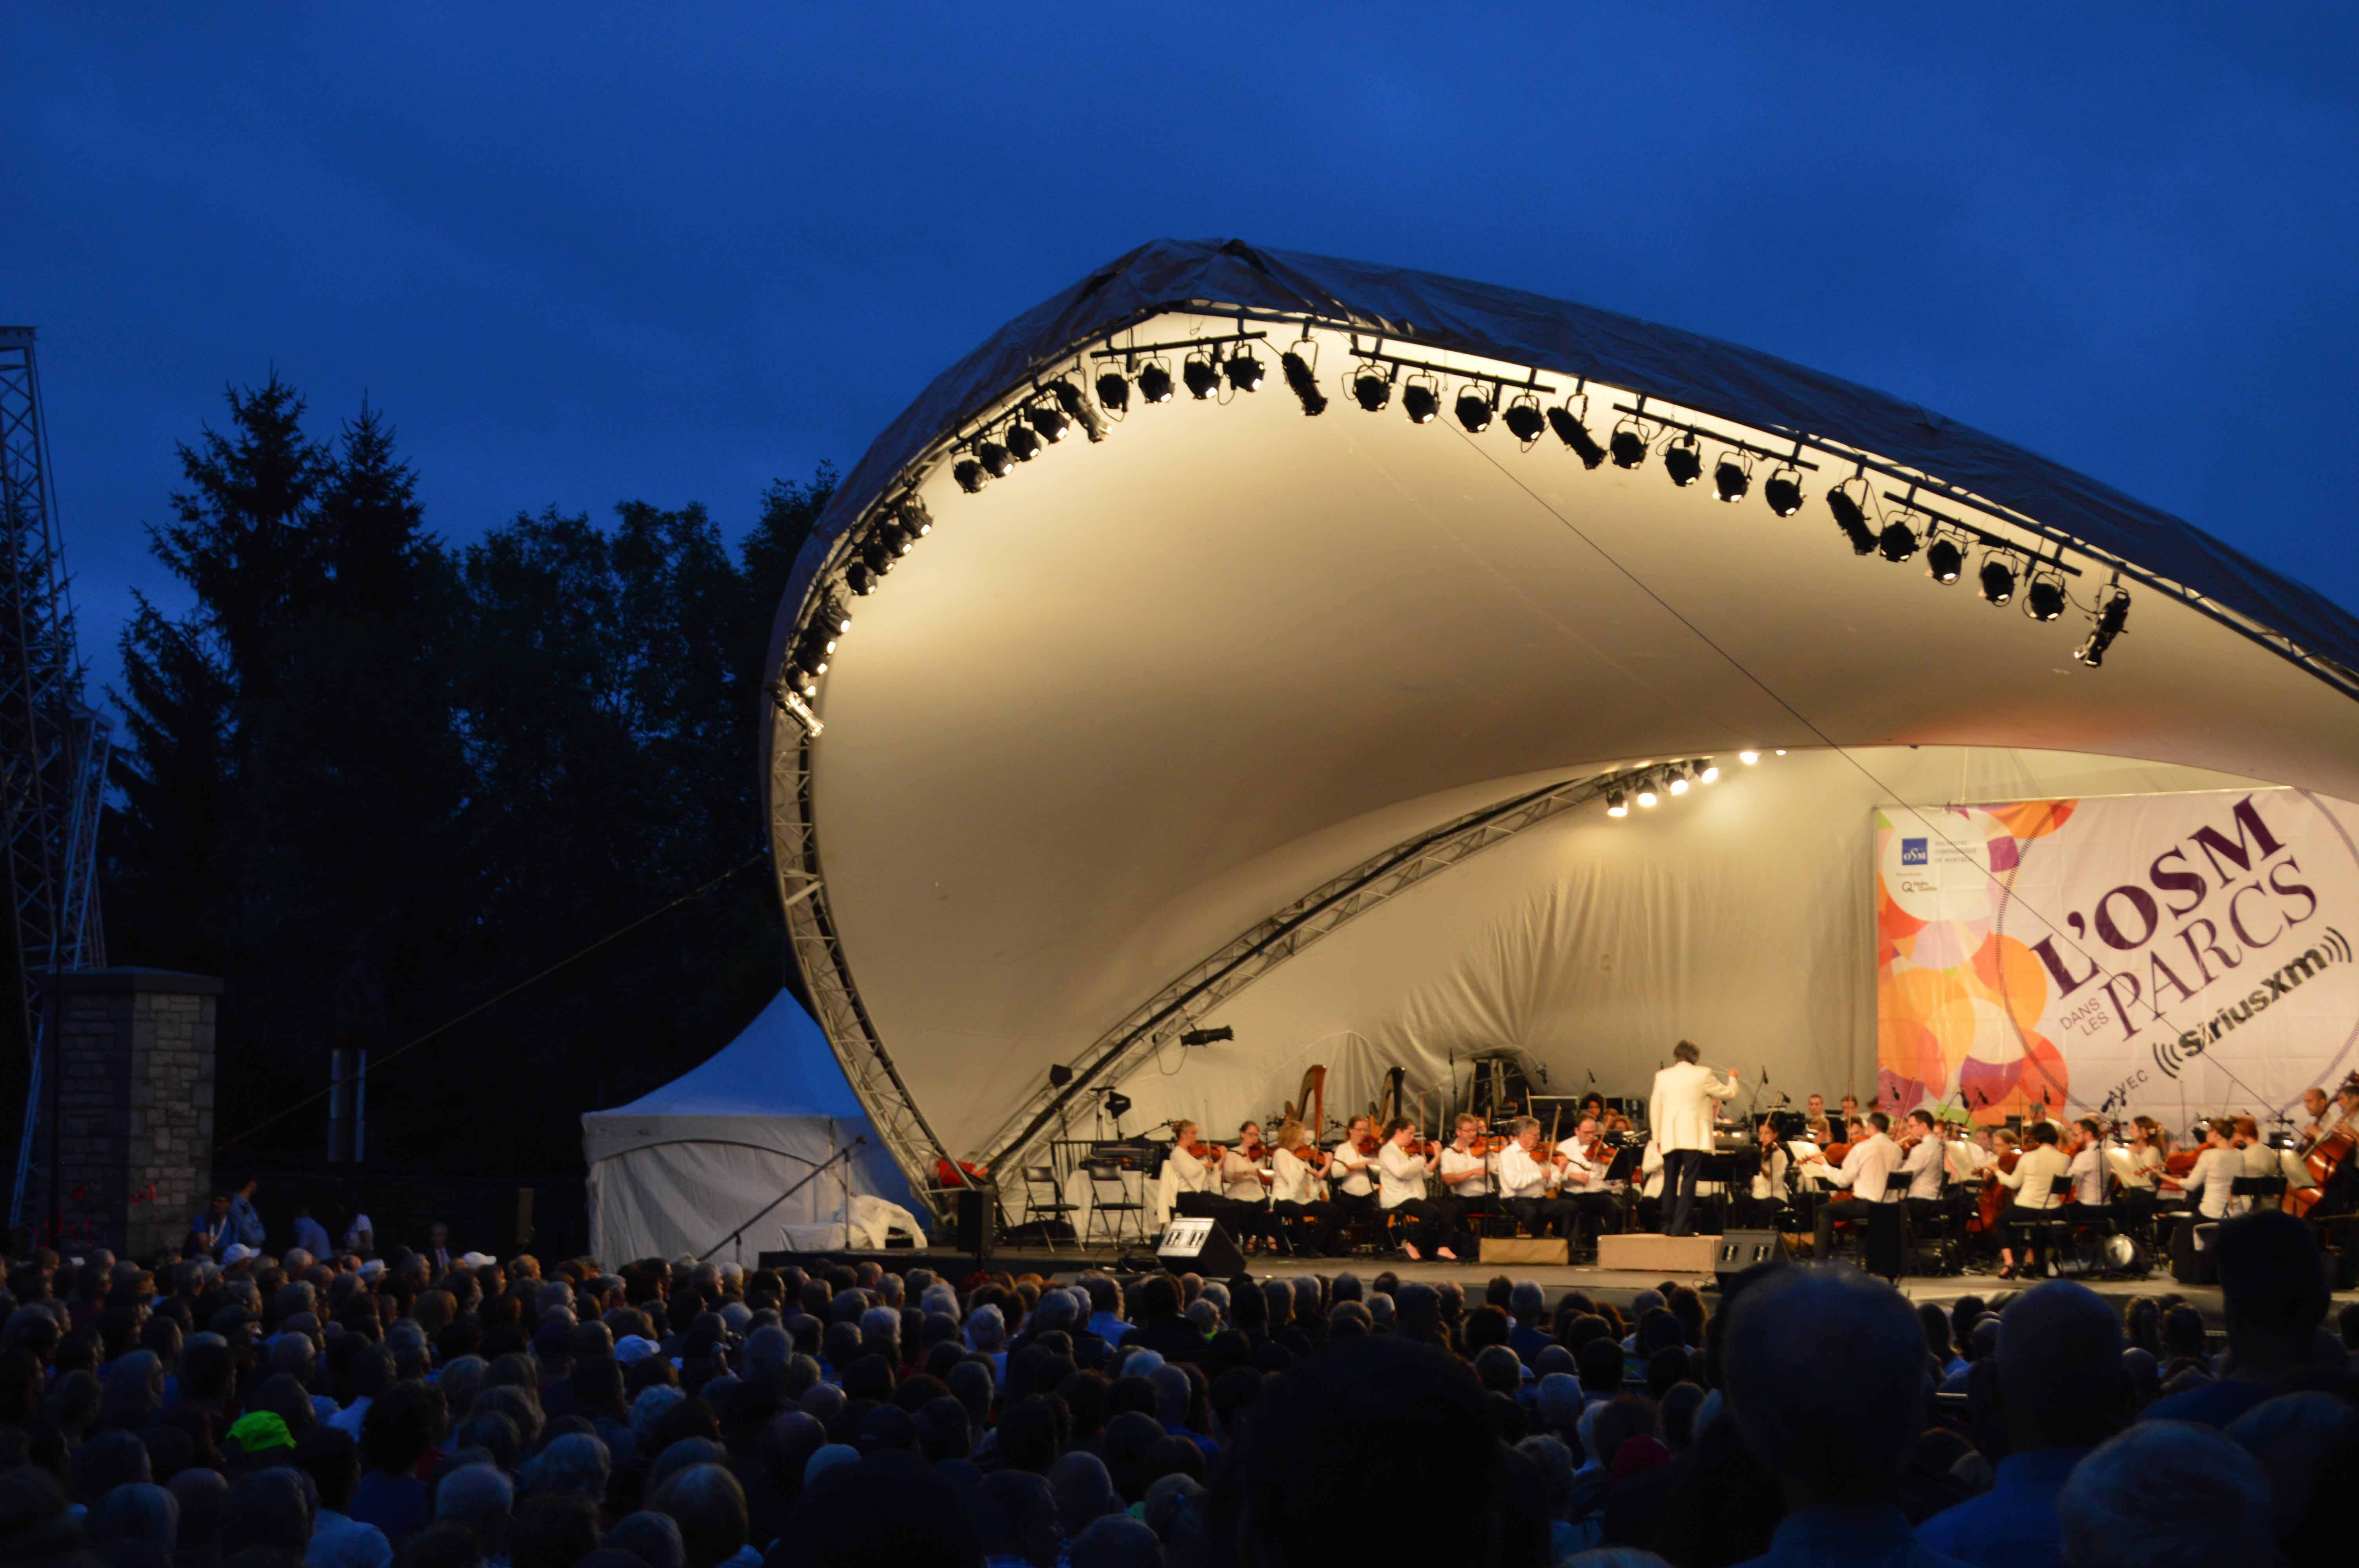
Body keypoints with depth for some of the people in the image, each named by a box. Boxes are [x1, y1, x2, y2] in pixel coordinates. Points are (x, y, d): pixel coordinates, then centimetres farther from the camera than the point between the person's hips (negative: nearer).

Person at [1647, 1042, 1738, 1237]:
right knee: (1688, 1182, -4)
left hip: (1669, 1139, 3)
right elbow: (1729, 1094, 7)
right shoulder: (1703, 1075, -4)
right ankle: (1681, 1226, -10)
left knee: (1670, 1182, 12)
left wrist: (1658, 1137, 14)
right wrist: (1732, 1079, 28)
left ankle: (1668, 1225, 14)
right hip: (1694, 1138, -3)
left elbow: (1655, 1109, 7)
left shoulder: (1662, 1077, 5)